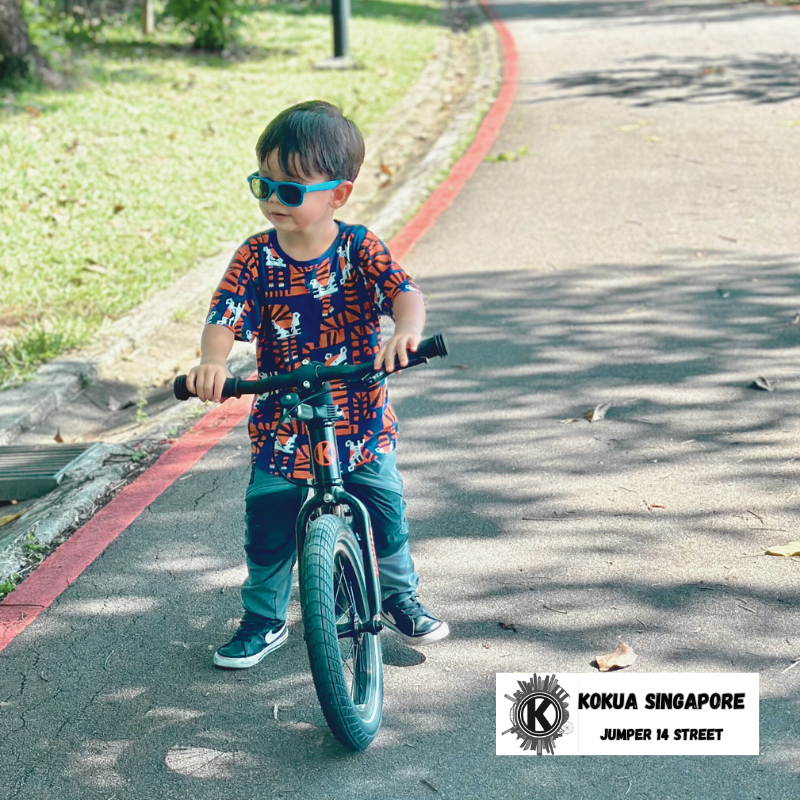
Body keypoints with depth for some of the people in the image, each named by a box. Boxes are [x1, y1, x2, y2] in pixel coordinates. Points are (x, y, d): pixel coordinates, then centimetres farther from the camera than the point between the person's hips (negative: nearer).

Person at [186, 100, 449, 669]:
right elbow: (225, 317, -18)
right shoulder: (257, 257, -9)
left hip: (360, 422, 0)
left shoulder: (358, 248, -11)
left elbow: (403, 290, -24)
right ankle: (264, 620, 25)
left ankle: (401, 597, 34)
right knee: (269, 526, 5)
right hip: (281, 425, 1)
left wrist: (407, 332, -47)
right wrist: (212, 363, -41)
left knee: (385, 511, 9)